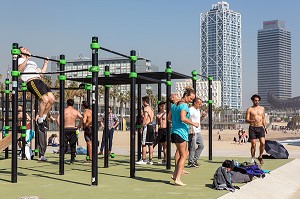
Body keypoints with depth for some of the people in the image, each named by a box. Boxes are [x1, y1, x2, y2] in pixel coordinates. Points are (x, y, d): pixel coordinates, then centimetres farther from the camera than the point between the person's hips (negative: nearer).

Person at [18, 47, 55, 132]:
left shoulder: (32, 63, 37)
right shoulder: (20, 60, 14)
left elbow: (41, 74, 32)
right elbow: (19, 69, -9)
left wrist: (45, 63, 35)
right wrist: (26, 59, -14)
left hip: (39, 81, 8)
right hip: (31, 81, -8)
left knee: (52, 99, -8)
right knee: (45, 99, -22)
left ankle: (43, 118, 7)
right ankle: (40, 121, -8)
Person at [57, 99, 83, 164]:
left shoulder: (64, 110, 1)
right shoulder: (76, 111, 5)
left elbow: (57, 119, -10)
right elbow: (82, 119, -5)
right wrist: (78, 126, 2)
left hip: (65, 129, -1)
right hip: (73, 129, 1)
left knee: (64, 145, 2)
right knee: (73, 146, 12)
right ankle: (72, 160, 12)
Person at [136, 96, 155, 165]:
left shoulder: (146, 108, -10)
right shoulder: (151, 109, 17)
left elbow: (145, 118, -20)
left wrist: (142, 126, -18)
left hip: (146, 126, -9)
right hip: (151, 126, 9)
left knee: (144, 144, -4)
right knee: (150, 144, 9)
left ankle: (143, 160, -4)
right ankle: (150, 160, 11)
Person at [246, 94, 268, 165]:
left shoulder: (262, 108, 14)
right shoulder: (249, 109, 2)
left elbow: (263, 118, 20)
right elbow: (247, 120, -4)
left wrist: (265, 127, 11)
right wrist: (252, 121, -24)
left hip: (260, 128, 3)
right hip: (252, 128, -3)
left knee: (263, 143, -11)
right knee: (253, 144, -4)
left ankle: (260, 157, 8)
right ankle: (252, 158, 10)